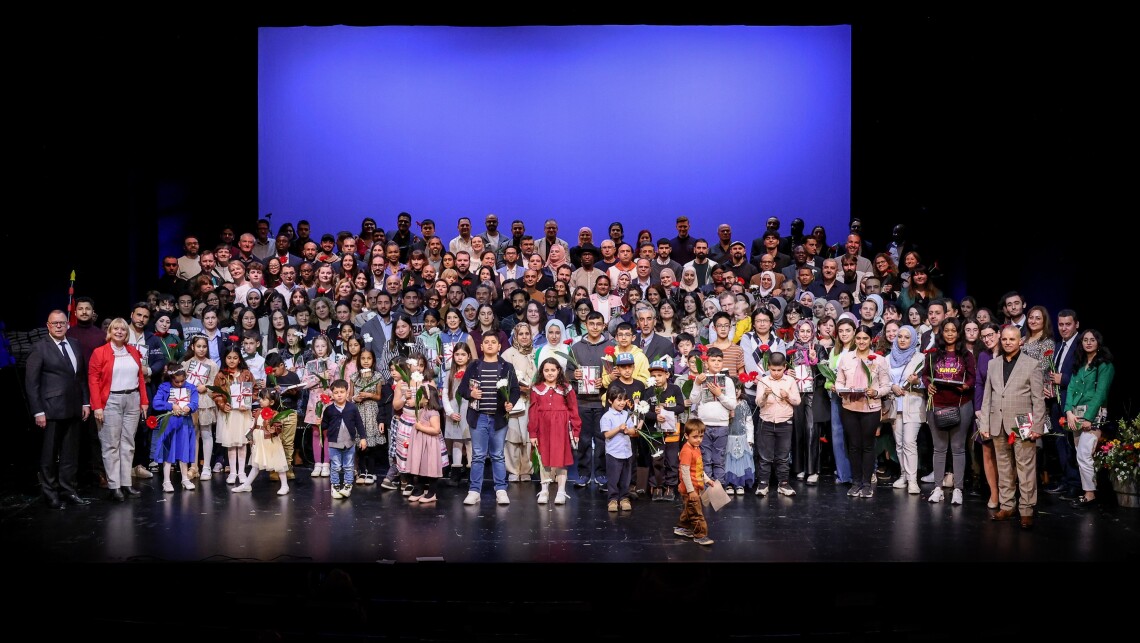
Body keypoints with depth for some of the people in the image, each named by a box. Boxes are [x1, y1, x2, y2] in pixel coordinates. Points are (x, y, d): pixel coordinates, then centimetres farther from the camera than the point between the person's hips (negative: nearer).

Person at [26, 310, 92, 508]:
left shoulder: (76, 345, 10)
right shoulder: (40, 348, -6)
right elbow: (31, 382, -8)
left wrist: (85, 402, 8)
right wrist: (38, 412, -12)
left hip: (74, 409, 5)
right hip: (52, 409, -5)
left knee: (71, 453, 10)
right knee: (49, 454, 5)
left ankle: (69, 491, 18)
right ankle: (50, 494, 14)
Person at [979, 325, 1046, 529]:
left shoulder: (1032, 365, 0)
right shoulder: (993, 364, 12)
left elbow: (1038, 399, -2)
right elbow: (987, 396, 12)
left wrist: (1037, 427, -8)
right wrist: (984, 424, 7)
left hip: (1022, 426, -4)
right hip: (998, 426, 4)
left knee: (1025, 470, -3)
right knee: (1004, 469, 10)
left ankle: (1026, 510, 3)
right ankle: (1007, 506, 18)